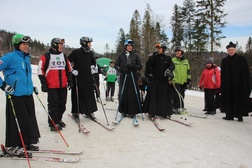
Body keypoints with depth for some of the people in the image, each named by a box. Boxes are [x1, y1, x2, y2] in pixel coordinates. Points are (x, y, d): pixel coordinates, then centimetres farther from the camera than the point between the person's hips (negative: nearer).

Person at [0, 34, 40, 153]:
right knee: (18, 122, -2)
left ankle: (27, 144, 28)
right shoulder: (10, 57, -10)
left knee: (29, 120, 13)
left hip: (28, 94, 8)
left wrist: (32, 86, 23)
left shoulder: (27, 58, 15)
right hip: (15, 95, -8)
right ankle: (14, 147, 14)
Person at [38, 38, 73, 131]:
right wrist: (43, 83, -10)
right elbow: (41, 70, -6)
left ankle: (58, 119, 27)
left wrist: (70, 81, 14)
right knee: (53, 104, -4)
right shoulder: (46, 56, -5)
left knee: (62, 104, 11)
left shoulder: (64, 56, 13)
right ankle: (53, 123, 6)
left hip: (63, 85, 6)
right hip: (52, 86, -6)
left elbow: (69, 69, 19)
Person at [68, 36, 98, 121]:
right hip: (78, 77, -5)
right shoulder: (76, 52, -9)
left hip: (88, 77, 5)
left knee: (89, 94, 7)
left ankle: (89, 111, 19)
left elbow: (93, 62, 26)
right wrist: (72, 70, -11)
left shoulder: (90, 53, 7)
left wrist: (92, 68, 12)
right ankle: (75, 113, 14)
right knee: (77, 95, 1)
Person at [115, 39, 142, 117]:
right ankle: (124, 111, 12)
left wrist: (132, 66, -15)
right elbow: (116, 65, 8)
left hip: (133, 77, 0)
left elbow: (140, 66, 4)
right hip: (123, 77, 1)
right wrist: (121, 69, -12)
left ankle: (132, 112, 4)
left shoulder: (136, 55, 6)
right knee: (123, 94, -1)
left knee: (133, 95, -5)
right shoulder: (121, 55, 7)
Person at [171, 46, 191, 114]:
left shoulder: (186, 61, 14)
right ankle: (175, 108, 0)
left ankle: (181, 108, 21)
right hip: (175, 81, -4)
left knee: (182, 96, 10)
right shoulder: (173, 60, 1)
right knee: (176, 95, -9)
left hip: (183, 82, 4)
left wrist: (188, 78, 13)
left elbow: (188, 71, 18)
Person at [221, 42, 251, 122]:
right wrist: (222, 85, 3)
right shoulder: (224, 60, 8)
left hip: (239, 84, -3)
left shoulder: (241, 59, -2)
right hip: (228, 84, 3)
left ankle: (240, 116, 9)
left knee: (239, 99, 2)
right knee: (229, 99, 6)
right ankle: (229, 115, 13)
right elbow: (223, 74, 8)